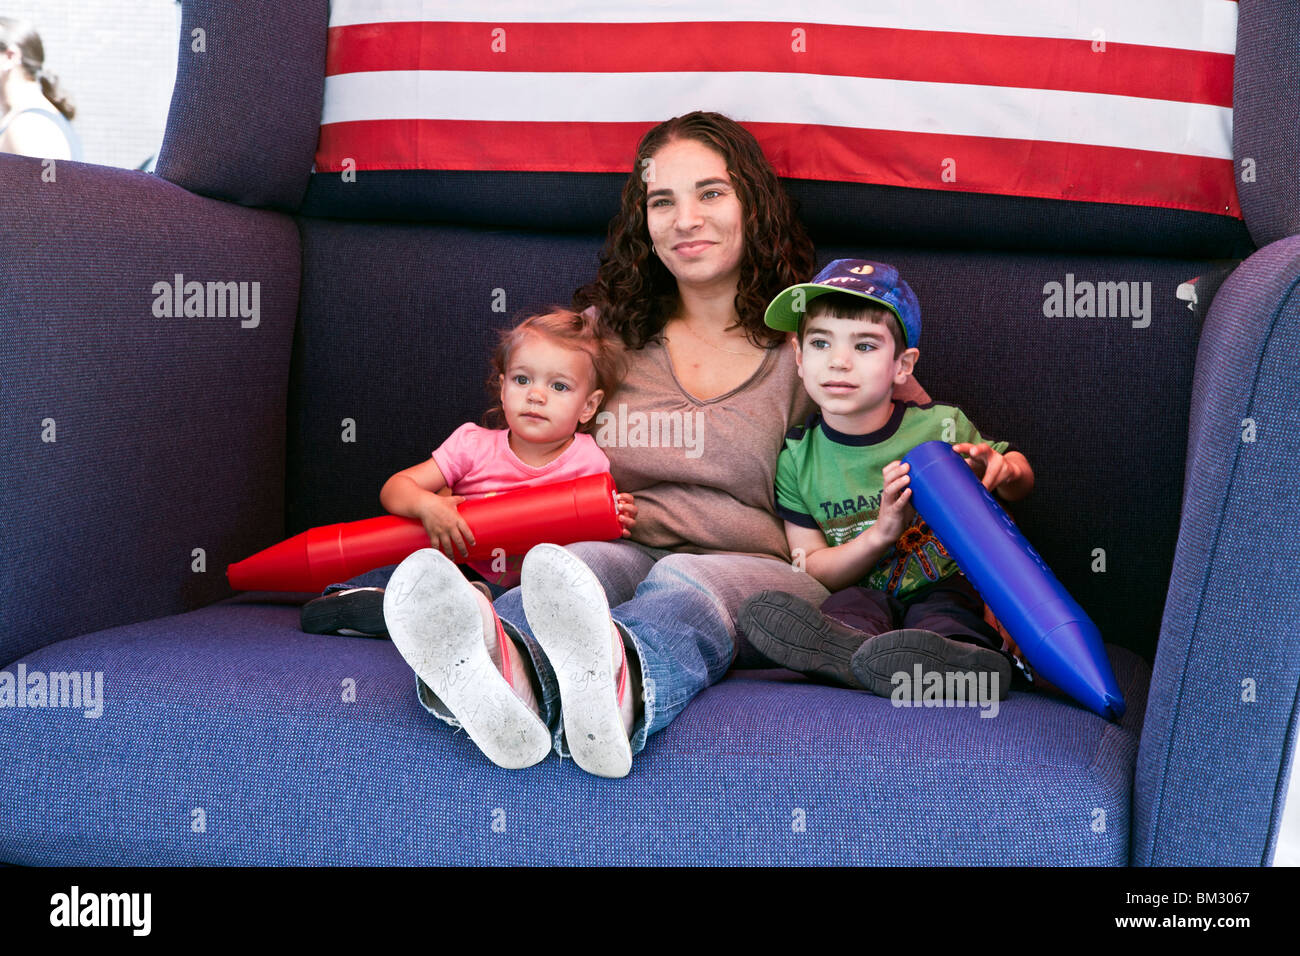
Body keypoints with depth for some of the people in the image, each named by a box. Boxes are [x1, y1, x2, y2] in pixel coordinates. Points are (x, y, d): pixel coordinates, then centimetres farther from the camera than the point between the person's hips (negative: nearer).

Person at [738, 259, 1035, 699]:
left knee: (944, 611, -35)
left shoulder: (942, 427, 0)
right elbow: (811, 571, 0)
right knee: (851, 603, -34)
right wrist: (881, 534, -19)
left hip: (944, 585, 0)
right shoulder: (796, 458, 1)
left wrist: (1000, 469, -10)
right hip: (864, 592, 1)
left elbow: (1020, 480, 17)